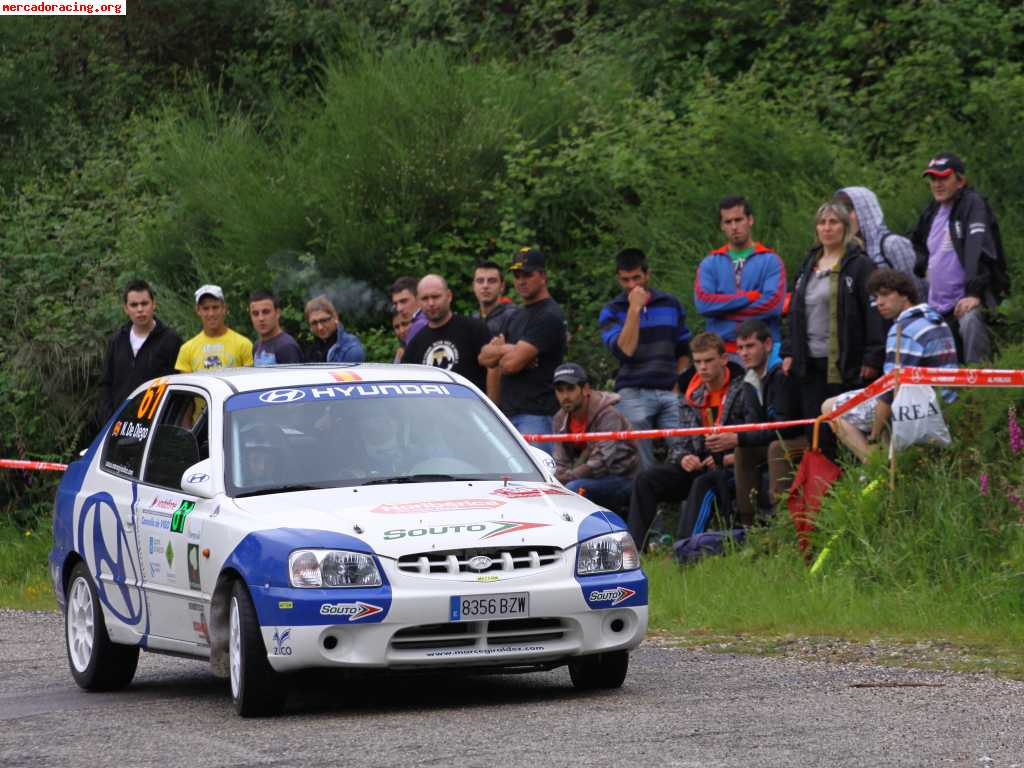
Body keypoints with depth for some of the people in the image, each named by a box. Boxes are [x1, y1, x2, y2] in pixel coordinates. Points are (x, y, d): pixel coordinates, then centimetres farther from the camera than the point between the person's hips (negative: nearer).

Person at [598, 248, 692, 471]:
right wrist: (634, 309, -11)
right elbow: (624, 350, -11)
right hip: (634, 394, -2)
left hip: (669, 393, 2)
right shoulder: (611, 312, 5)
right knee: (640, 466, -5)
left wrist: (678, 387, 8)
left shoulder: (671, 304, 14)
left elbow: (683, 352, 20)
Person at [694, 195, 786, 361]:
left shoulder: (770, 260, 5)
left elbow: (773, 303, -10)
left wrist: (722, 309, -4)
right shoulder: (710, 263, 13)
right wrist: (749, 297, -8)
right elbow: (702, 302, -3)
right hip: (720, 352, 2)